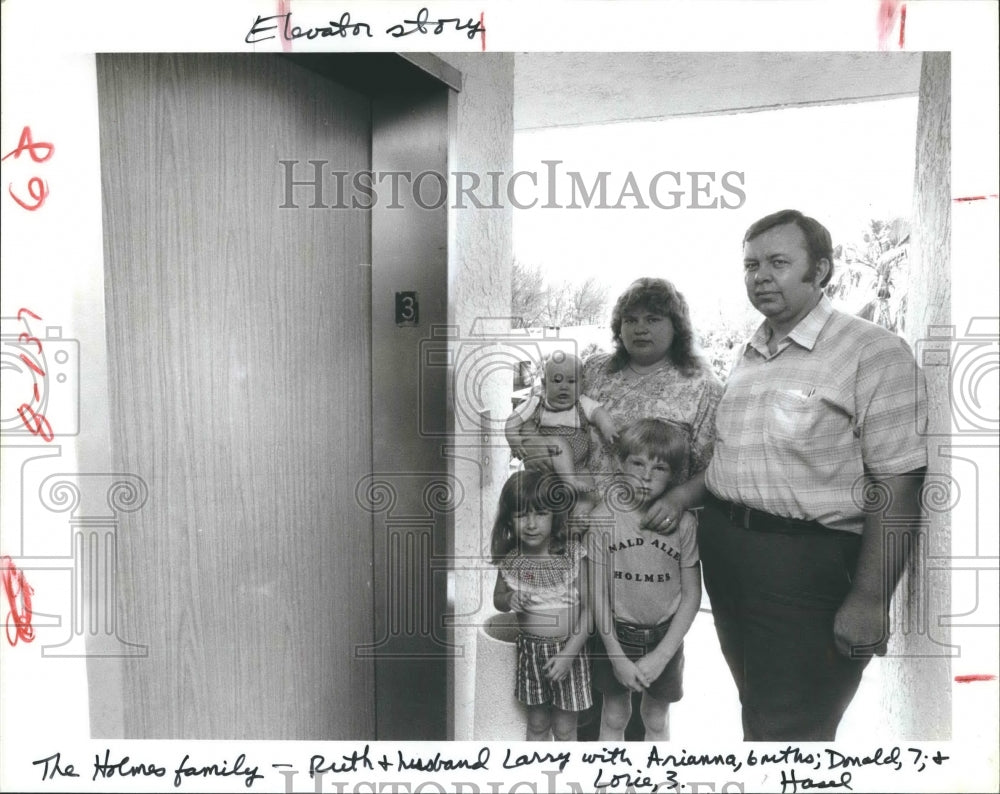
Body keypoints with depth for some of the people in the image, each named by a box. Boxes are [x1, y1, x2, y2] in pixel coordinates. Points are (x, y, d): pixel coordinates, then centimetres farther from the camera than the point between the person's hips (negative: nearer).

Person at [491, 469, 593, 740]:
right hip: (530, 649, 2)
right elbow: (498, 599, 9)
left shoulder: (573, 554, -17)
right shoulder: (509, 559, -10)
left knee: (565, 727, 14)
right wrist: (510, 600, -15)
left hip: (569, 650, -2)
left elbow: (588, 608, -12)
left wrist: (569, 653, -18)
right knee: (536, 723, 19)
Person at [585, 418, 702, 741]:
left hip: (664, 637, 1)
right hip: (616, 634, -1)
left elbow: (691, 596, -6)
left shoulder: (683, 523, -13)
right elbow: (598, 592, -10)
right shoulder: (603, 518, -14)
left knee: (656, 720, 20)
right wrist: (617, 656, -11)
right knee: (614, 718, 16)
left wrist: (661, 655, -10)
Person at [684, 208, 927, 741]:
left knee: (789, 730, 6)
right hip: (721, 550, 7)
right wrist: (681, 497, 4)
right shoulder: (744, 358, 11)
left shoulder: (872, 352, -12)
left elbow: (897, 486, -16)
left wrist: (870, 601, -18)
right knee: (756, 711, 23)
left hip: (807, 563, -7)